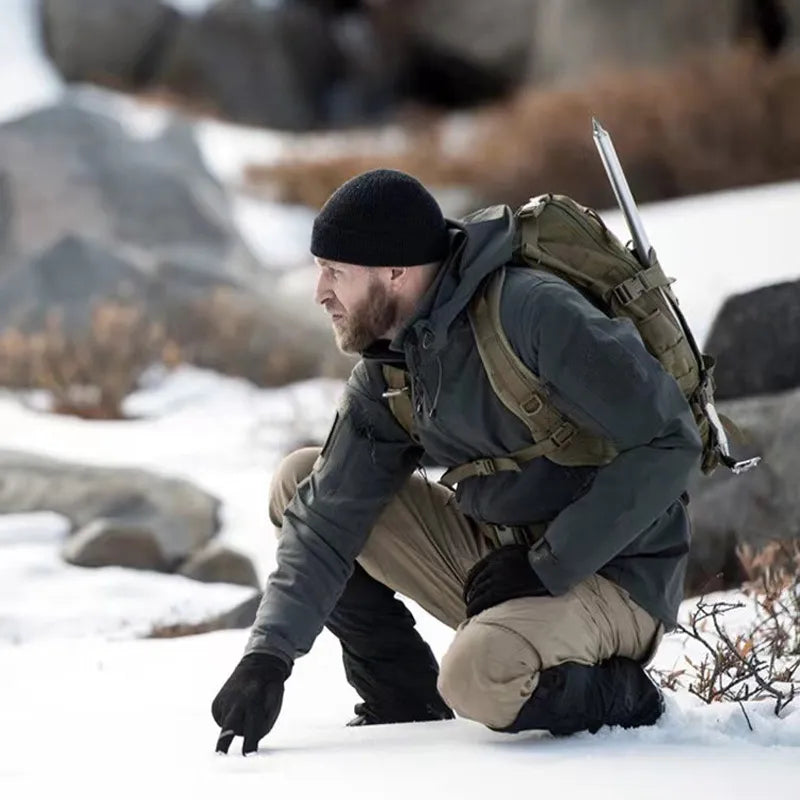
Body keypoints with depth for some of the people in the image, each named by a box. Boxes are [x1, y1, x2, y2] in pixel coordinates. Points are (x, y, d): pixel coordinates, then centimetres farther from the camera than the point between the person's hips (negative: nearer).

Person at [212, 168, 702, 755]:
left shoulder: (537, 314, -23)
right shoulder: (388, 367, 2)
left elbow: (669, 443, -23)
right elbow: (328, 519, 2)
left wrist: (546, 567, -21)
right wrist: (269, 655, -12)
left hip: (611, 576, -8)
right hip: (501, 553, 8)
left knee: (481, 675, -37)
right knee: (300, 482, 3)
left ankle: (624, 698, -5)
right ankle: (409, 711, 8)